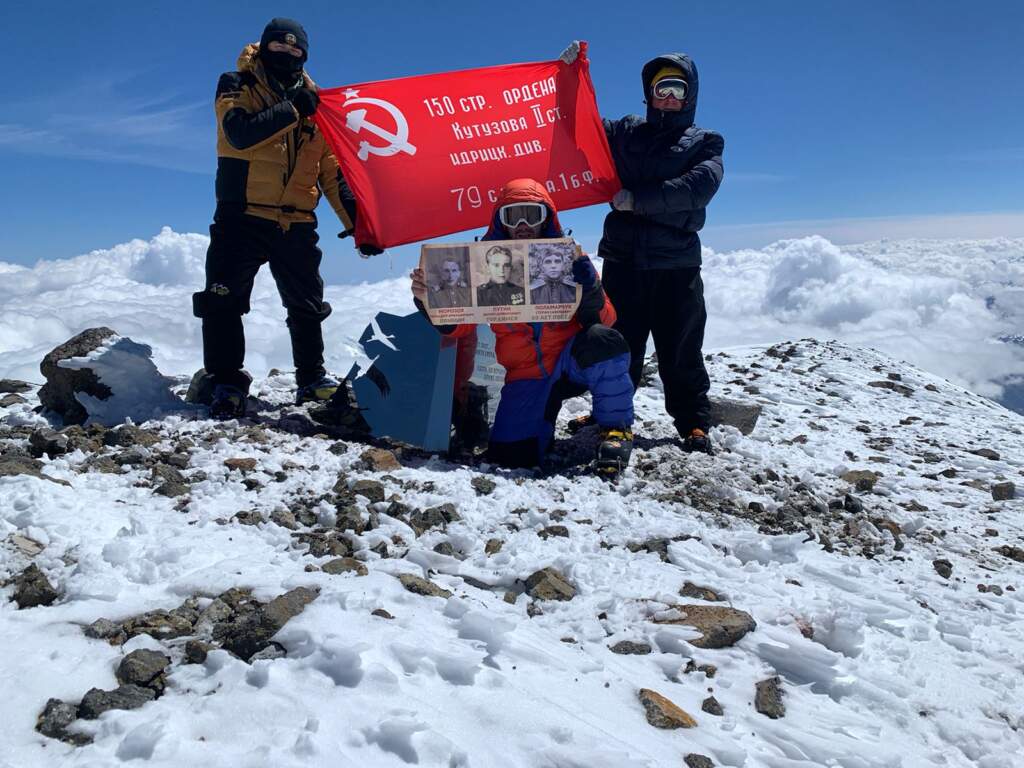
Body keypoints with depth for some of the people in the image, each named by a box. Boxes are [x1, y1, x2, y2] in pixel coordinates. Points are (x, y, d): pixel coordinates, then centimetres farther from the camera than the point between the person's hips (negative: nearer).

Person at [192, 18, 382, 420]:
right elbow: (240, 133, -18)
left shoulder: (313, 101, 12)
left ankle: (312, 378, 26)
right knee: (223, 302, -9)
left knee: (307, 306, 12)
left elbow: (332, 171, 11)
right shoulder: (237, 86, 4)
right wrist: (292, 110, -17)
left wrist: (355, 220, 1)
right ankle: (226, 383, -1)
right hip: (242, 218, -3)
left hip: (297, 224, 4)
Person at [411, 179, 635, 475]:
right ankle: (547, 408, 18)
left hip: (572, 359, -1)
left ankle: (617, 427, -12)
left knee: (601, 340, -34)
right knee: (510, 454, -16)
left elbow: (604, 320, -9)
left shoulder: (567, 257, -2)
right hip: (527, 374, 1)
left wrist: (587, 284, -28)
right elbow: (458, 326, -2)